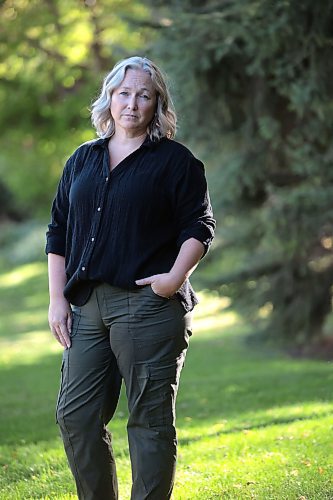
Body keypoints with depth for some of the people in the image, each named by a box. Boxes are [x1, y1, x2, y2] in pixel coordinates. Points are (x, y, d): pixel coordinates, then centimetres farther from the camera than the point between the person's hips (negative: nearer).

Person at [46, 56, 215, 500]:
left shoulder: (175, 160, 4)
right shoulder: (83, 160, 18)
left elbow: (199, 226, 0)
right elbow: (59, 232, 18)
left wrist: (176, 276, -15)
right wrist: (57, 299, 10)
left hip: (149, 306, -5)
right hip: (87, 306, 5)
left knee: (151, 419, -2)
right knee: (75, 415, 3)